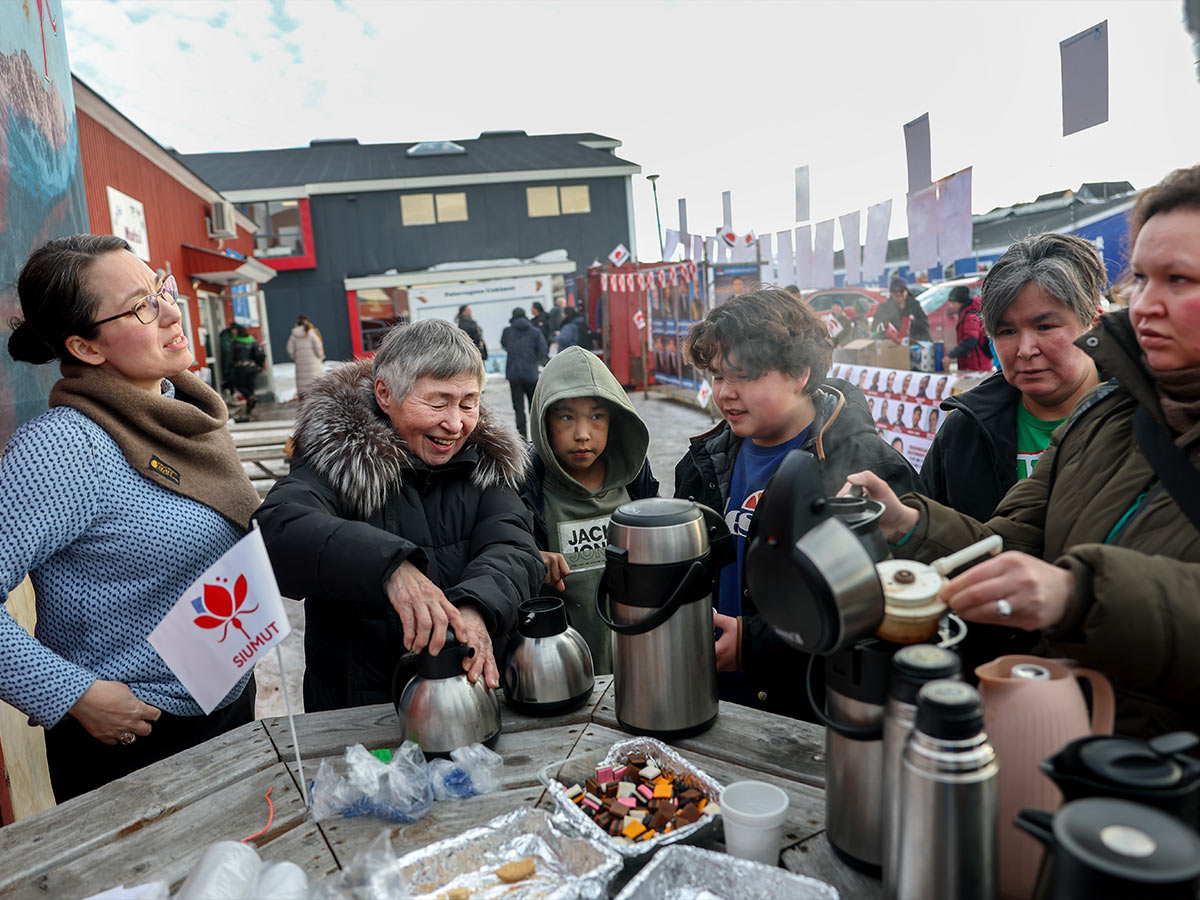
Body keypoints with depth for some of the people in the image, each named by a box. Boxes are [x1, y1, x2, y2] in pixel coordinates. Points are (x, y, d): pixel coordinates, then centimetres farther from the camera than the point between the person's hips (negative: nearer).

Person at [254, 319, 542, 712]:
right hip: (353, 709, -2)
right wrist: (388, 564, -42)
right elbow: (276, 528, -26)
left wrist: (478, 606, -32)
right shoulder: (339, 458, -7)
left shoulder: (487, 460, 5)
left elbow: (512, 549, -9)